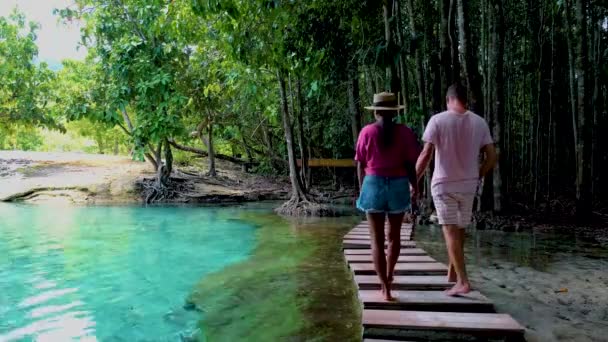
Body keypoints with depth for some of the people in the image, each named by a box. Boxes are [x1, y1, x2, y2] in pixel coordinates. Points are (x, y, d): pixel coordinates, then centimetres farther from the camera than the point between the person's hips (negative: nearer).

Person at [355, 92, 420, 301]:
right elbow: (410, 164, -2)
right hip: (398, 185, 1)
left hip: (373, 184, -1)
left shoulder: (367, 132, -2)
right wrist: (414, 185, 14)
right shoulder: (404, 132, -3)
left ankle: (385, 288, 3)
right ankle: (389, 275, 38)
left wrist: (362, 189, 15)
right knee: (394, 235, 20)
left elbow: (361, 165, 1)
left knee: (377, 239, 5)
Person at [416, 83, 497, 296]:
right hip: (468, 185, 4)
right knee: (460, 229, 18)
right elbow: (491, 158, 1)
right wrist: (477, 176, 16)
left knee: (451, 232, -1)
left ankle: (463, 281, -7)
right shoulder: (479, 122, 1)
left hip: (443, 185, -4)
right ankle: (452, 273, 33)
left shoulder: (438, 120, -10)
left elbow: (426, 155, -15)